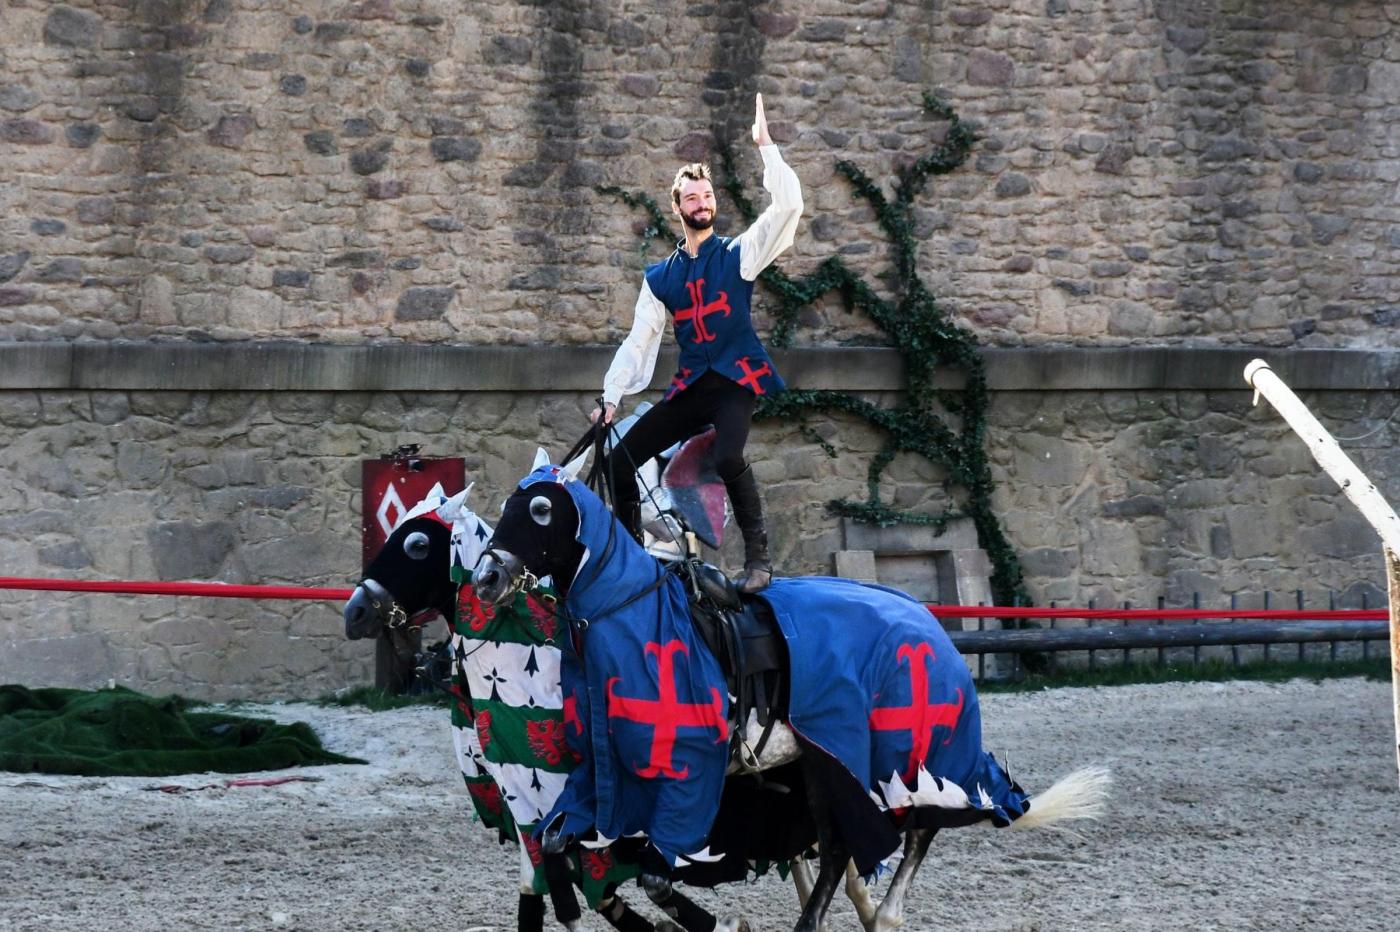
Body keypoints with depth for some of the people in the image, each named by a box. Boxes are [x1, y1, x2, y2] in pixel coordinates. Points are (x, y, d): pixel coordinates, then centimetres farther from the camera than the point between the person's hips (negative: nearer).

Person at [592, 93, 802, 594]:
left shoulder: (738, 254, 4)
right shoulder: (660, 278, 14)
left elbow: (788, 206, -9)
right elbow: (638, 341, 14)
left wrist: (765, 146, -12)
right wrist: (611, 396, 3)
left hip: (736, 379, -5)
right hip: (689, 387, 5)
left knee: (728, 457, -32)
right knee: (620, 458, -4)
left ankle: (758, 556, -21)